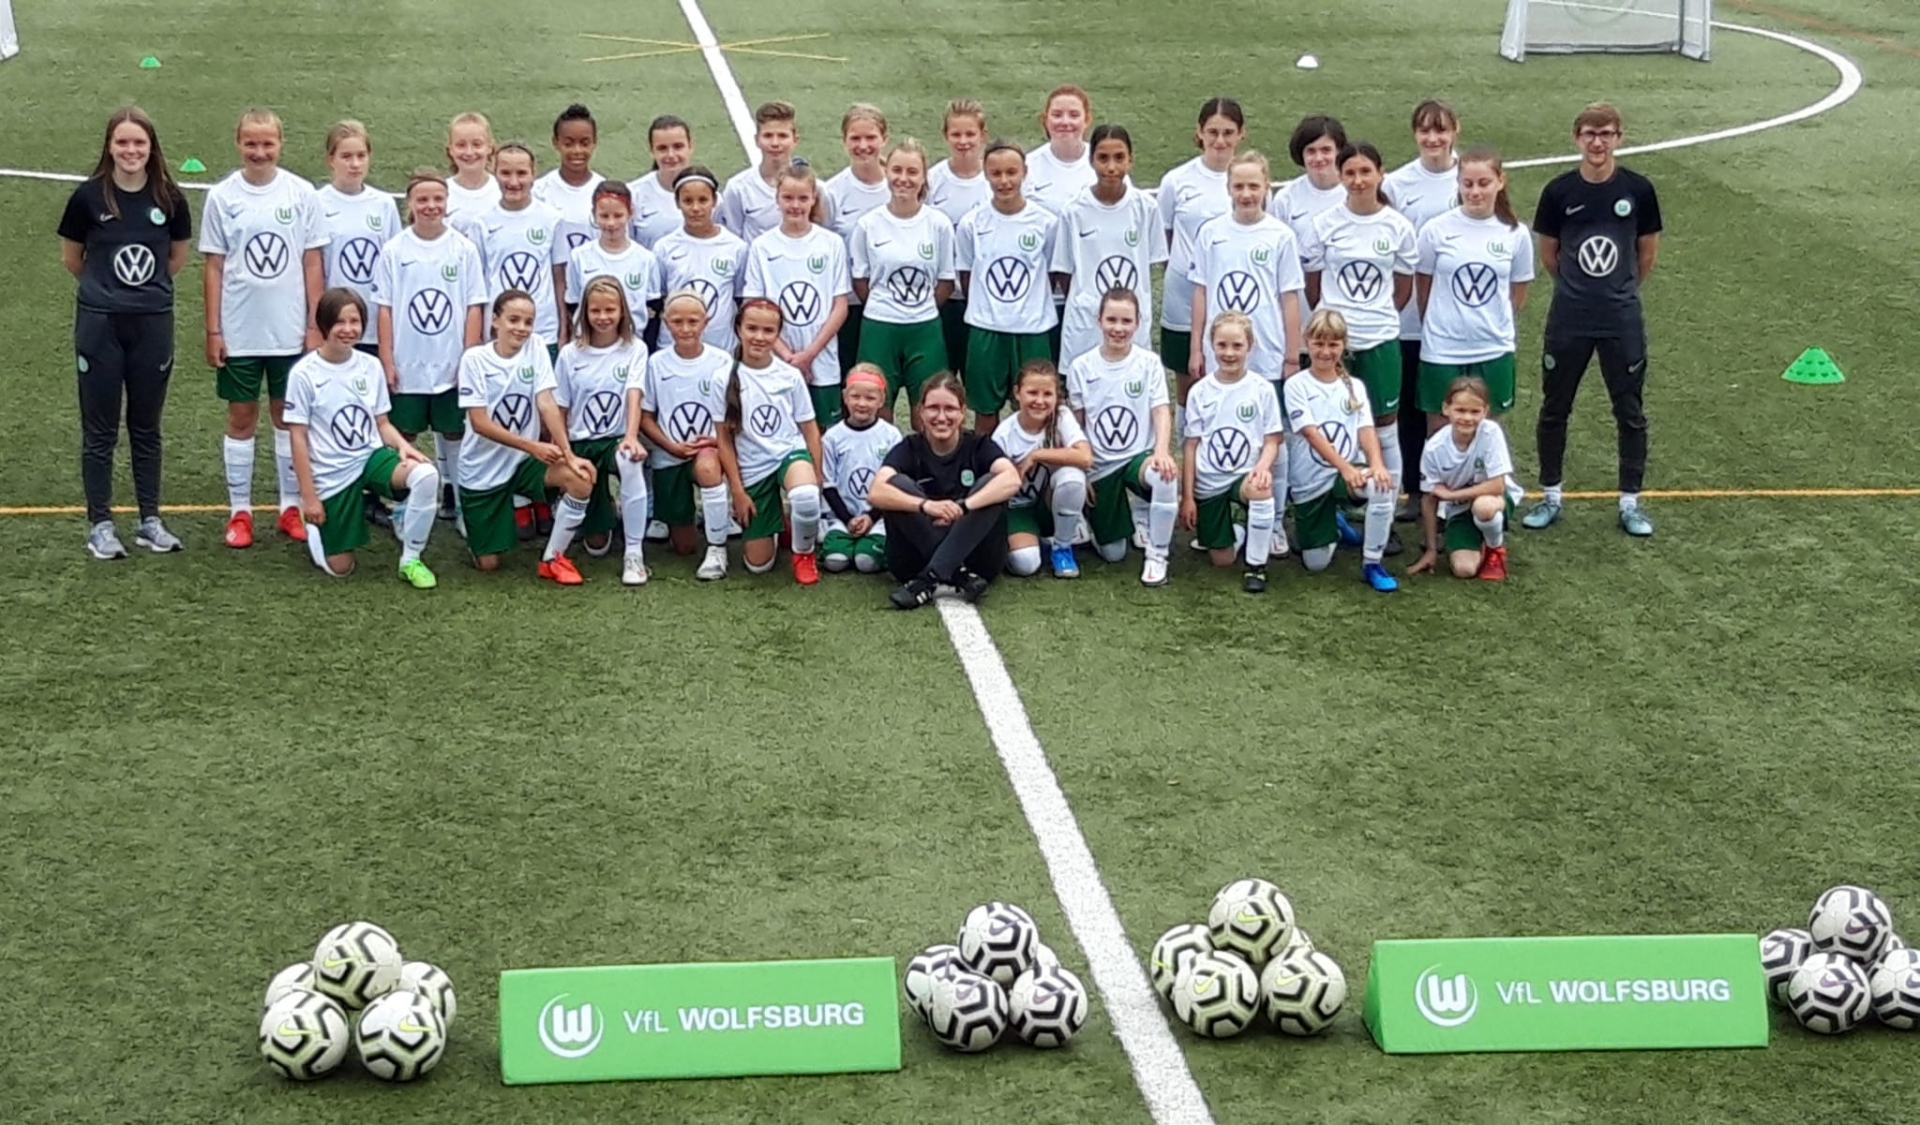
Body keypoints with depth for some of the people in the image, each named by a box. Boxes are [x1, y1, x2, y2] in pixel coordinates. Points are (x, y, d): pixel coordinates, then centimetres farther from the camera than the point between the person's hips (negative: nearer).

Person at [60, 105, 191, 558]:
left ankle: (150, 520, 20)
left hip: (154, 324, 2)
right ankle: (100, 524, 12)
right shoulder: (88, 197, -8)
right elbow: (72, 259, 5)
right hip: (99, 324, -2)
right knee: (100, 429, 5)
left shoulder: (169, 198, -3)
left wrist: (146, 285, 12)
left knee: (146, 427, 12)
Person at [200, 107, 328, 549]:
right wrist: (213, 331, -1)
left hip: (290, 331, 0)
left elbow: (312, 264, 2)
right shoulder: (222, 197, -2)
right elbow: (214, 268, 1)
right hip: (238, 332, 0)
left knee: (288, 416, 9)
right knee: (241, 418, 7)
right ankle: (239, 511, 15)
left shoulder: (301, 194, -2)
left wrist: (315, 326, -2)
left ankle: (292, 507, 19)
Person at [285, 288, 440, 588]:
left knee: (426, 475, -30)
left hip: (372, 457, 3)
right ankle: (314, 524, 38)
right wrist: (309, 496, -11)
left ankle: (410, 559, -13)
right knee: (340, 568, 2)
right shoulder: (304, 373, -12)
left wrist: (403, 445, -14)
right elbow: (298, 437, -10)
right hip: (331, 475, -3)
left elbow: (381, 422, 9)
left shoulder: (371, 366, 1)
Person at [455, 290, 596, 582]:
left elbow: (546, 404, -11)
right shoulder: (475, 359, -13)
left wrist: (569, 456, -23)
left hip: (523, 461, 2)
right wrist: (533, 446, -26)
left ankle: (553, 558, -8)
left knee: (580, 479, -28)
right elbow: (480, 423, -18)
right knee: (488, 563, -1)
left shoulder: (536, 347, -5)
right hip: (482, 469, -2)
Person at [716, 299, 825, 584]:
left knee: (807, 497, -38)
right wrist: (738, 491, -5)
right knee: (758, 564, 0)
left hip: (790, 453, 0)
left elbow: (809, 428, 5)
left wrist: (817, 475, -2)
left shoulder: (790, 376, -3)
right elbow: (724, 437, -3)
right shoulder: (726, 378, -7)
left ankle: (804, 552, -5)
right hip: (752, 470, 0)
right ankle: (772, 526, 37)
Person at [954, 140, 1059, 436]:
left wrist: (1034, 308, 7)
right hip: (985, 330, 0)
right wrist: (984, 310, 7)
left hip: (1033, 330, 0)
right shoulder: (972, 223, -2)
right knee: (985, 410, 8)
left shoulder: (1046, 222, -4)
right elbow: (965, 276, 8)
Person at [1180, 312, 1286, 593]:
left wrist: (1263, 466, -25)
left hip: (1245, 475, -1)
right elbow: (1191, 446, 1)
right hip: (1209, 483, 2)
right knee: (1222, 560, 0)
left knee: (1260, 489, -39)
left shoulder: (1262, 390, -3)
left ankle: (1256, 565, -20)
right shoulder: (1200, 392, -1)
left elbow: (1272, 441, -2)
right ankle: (1232, 528, 38)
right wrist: (1187, 496, -1)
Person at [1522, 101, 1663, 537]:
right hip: (1568, 320, 0)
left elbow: (1648, 251, 7)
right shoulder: (1559, 191, -5)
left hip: (1623, 321, 0)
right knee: (1554, 409, 9)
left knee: (1630, 412, 6)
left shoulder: (1638, 189, -5)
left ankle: (1630, 502, 17)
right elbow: (1548, 253, 7)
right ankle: (1551, 496, 23)